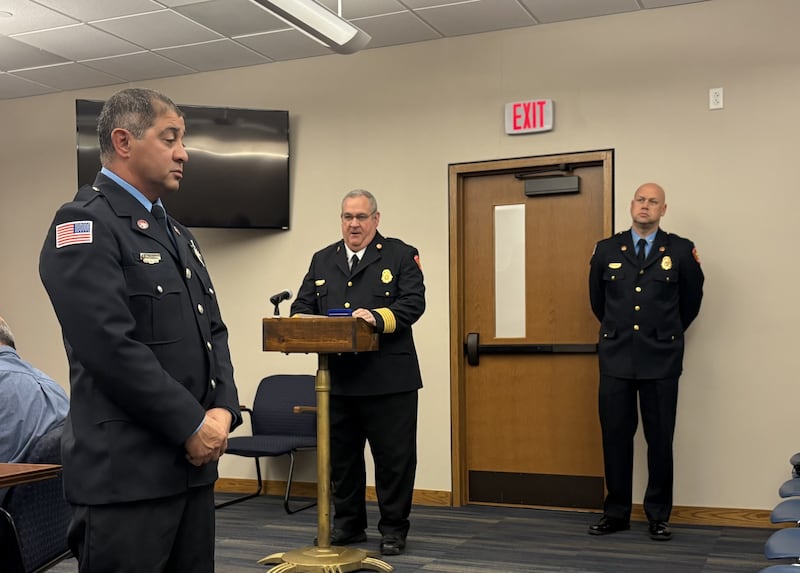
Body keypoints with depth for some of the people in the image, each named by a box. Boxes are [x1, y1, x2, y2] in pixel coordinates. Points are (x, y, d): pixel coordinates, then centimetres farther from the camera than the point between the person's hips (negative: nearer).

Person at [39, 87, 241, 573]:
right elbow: (112, 347, -20)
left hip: (193, 462, 8)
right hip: (125, 472, -8)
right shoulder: (85, 224, -11)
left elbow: (212, 331, 15)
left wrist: (223, 409, -2)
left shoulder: (177, 234, 17)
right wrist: (192, 425, -15)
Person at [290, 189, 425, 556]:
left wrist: (378, 317, -27)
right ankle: (348, 523, 28)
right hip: (337, 379, 4)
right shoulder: (322, 260, 15)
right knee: (341, 455, 13)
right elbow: (303, 305, 11)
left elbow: (414, 302, -11)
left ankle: (393, 528, 16)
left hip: (388, 379, -4)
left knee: (393, 457, 3)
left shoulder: (401, 255, 1)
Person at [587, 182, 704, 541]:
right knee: (615, 437, 5)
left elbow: (691, 301, 13)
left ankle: (659, 516, 17)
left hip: (661, 360, -1)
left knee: (660, 440, 5)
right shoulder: (606, 250, 5)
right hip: (616, 358, 1)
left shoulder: (681, 251, 0)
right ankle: (616, 513, 16)